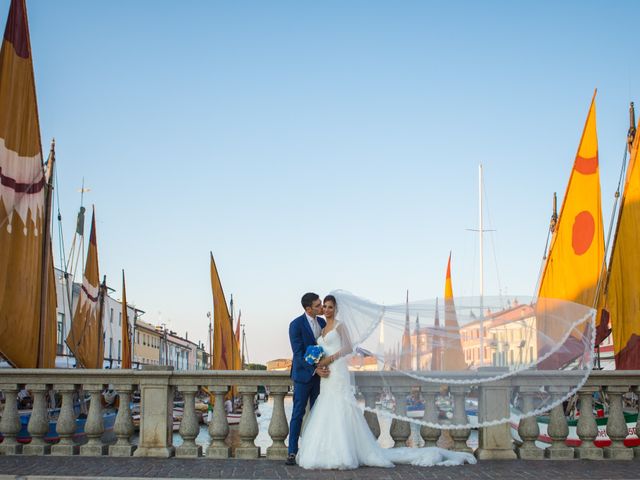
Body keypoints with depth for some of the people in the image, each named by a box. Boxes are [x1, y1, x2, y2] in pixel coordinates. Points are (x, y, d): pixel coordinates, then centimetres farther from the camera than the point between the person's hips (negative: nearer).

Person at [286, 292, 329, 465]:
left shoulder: (322, 322, 5)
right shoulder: (296, 325, -13)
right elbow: (298, 354, -17)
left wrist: (325, 367, -4)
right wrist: (315, 370, -26)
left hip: (320, 374, 5)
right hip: (303, 374, -5)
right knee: (298, 413, -2)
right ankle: (292, 452, 3)